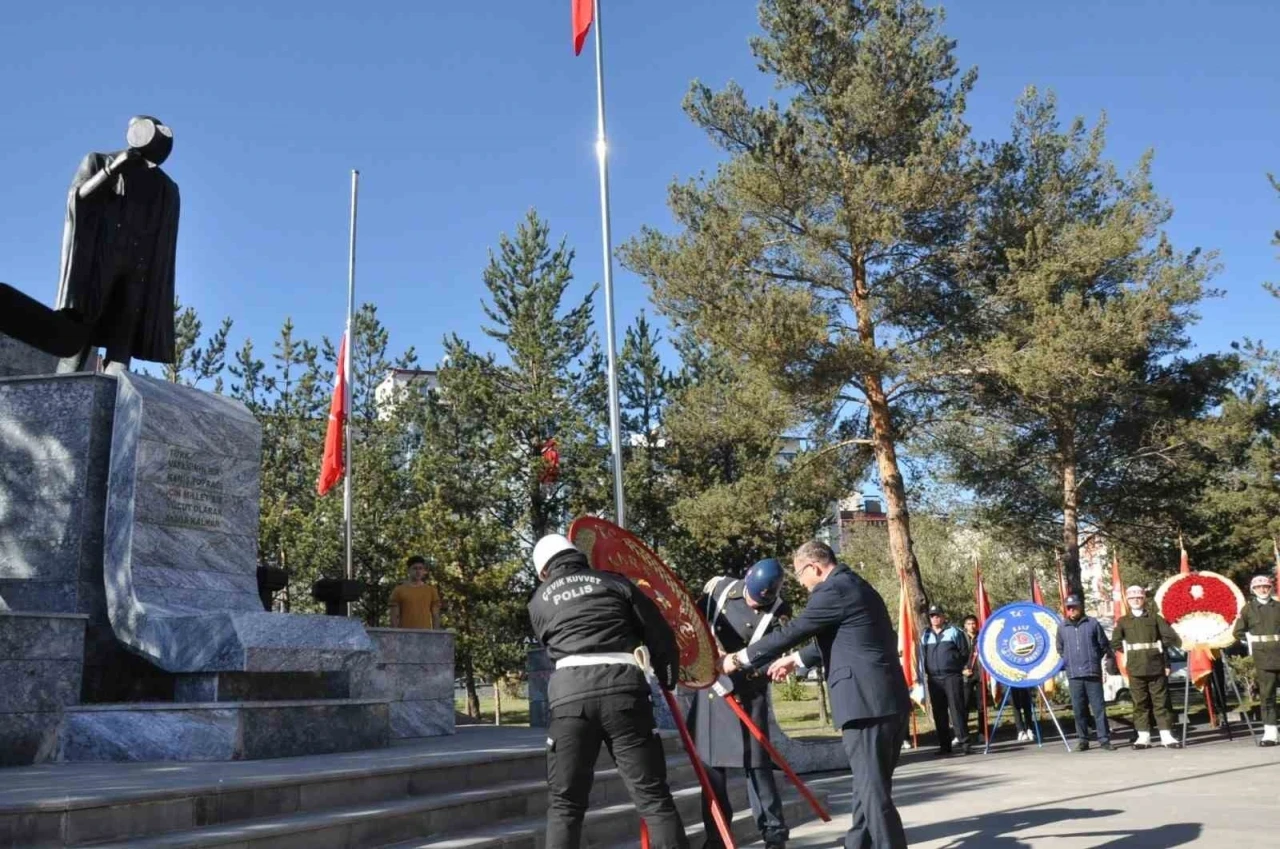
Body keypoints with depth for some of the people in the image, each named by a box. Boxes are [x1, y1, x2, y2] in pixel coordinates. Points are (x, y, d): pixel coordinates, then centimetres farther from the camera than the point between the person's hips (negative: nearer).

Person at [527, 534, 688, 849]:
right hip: (623, 687, 0)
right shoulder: (613, 582, 16)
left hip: (570, 693, 1)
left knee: (565, 803, 9)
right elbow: (659, 634, 13)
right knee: (653, 796, 4)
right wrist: (669, 680, 27)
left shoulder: (539, 600, 20)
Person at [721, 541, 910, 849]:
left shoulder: (833, 590, -11)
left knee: (873, 790, -5)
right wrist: (795, 660, 37)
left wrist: (738, 659, -1)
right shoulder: (853, 585, 20)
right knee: (872, 786, 17)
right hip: (889, 700, 10)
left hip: (867, 703, -10)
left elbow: (791, 631, -10)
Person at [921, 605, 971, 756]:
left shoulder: (954, 631, 5)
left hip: (952, 677, -4)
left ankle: (964, 742, -6)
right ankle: (944, 745, 10)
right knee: (939, 713, 5)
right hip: (933, 679, 4)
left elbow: (964, 652, 4)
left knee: (957, 710, -8)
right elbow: (922, 657, 15)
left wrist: (956, 667, 0)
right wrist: (923, 674, 6)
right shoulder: (925, 636, 15)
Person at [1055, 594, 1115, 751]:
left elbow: (1104, 646, 6)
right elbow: (1060, 649, 19)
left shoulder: (1093, 623, 2)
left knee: (1099, 707, -3)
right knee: (1078, 709, 3)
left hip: (1093, 673, -2)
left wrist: (1093, 660, 4)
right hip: (1073, 675, 2)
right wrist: (1068, 662, 9)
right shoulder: (1062, 627, 9)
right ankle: (1083, 740, 10)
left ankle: (1104, 739, 3)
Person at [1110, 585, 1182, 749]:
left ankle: (1167, 736, 5)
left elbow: (1170, 636, -2)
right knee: (1140, 703, 4)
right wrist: (1130, 650, 0)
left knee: (1161, 702, 1)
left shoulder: (1155, 618, 8)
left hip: (1156, 667, -1)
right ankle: (1143, 737, 9)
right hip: (1135, 669, 1)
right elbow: (1115, 643, 3)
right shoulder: (1123, 621, 9)